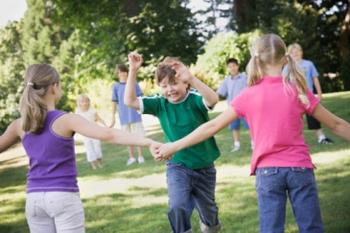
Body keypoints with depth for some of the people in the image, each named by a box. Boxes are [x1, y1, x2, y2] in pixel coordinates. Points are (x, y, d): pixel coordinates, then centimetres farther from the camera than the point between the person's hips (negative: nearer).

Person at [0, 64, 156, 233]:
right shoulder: (66, 120, -13)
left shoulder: (19, 125, 2)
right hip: (64, 196, -5)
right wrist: (148, 142, -26)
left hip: (34, 199, 5)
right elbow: (108, 135, -23)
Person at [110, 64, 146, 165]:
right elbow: (114, 102, 3)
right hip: (124, 117, 1)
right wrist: (113, 117, 2)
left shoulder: (134, 84, -1)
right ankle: (131, 157, 21)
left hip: (135, 115, 0)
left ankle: (140, 156, 16)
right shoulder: (116, 86, 0)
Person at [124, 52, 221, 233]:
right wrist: (133, 71, -26)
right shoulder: (160, 104, -8)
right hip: (177, 166, 1)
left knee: (208, 210, 20)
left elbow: (213, 99, -40)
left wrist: (191, 78, -54)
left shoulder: (195, 99, -17)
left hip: (204, 167, 0)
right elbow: (130, 101, -16)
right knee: (177, 207, -25)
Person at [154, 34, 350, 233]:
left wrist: (173, 146, 8)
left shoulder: (249, 96, -2)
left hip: (268, 170, 0)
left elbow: (212, 127, 0)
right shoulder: (297, 90, -1)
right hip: (300, 168, 0)